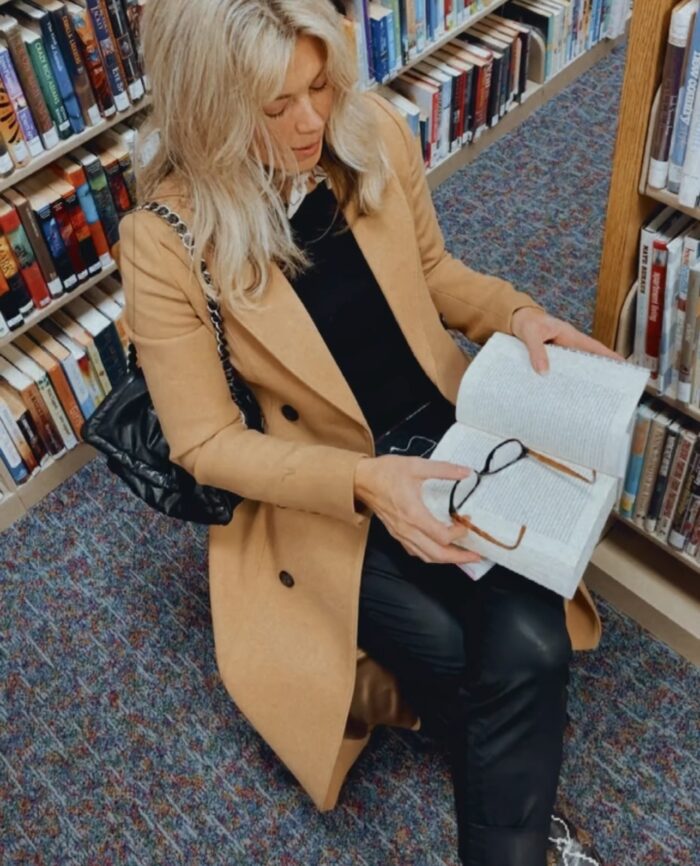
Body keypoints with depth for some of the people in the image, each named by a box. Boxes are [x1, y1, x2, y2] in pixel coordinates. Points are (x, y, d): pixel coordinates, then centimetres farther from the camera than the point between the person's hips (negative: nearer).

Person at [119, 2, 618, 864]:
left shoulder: (374, 133, -7)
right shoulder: (165, 242, -18)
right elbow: (206, 442, -13)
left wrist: (518, 314, -10)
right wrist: (365, 481, -27)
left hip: (448, 437, 3)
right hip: (322, 495, -2)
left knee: (528, 644, -19)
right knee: (460, 655, -15)